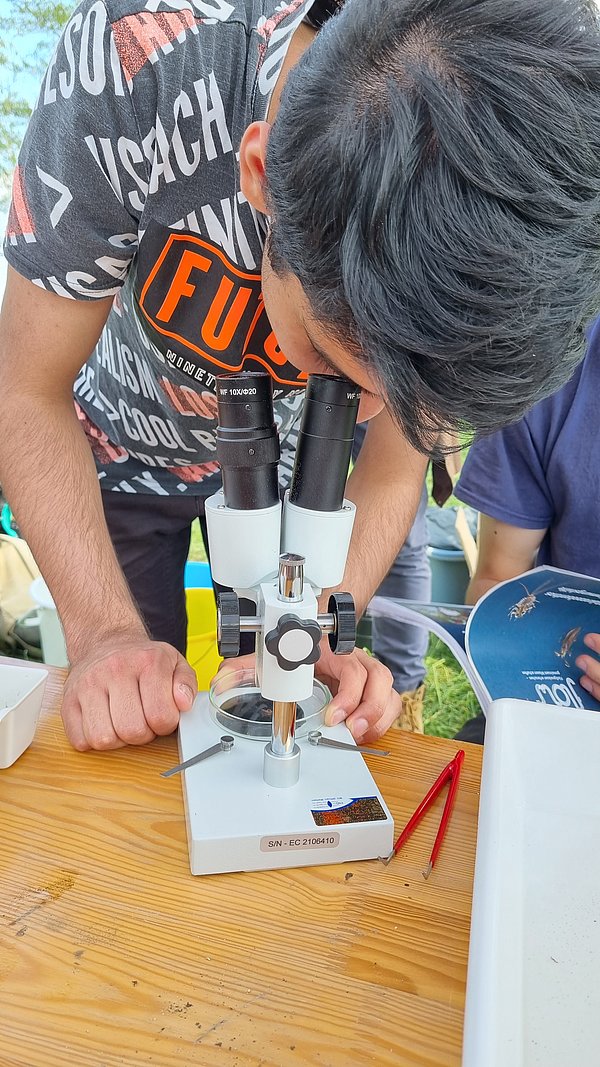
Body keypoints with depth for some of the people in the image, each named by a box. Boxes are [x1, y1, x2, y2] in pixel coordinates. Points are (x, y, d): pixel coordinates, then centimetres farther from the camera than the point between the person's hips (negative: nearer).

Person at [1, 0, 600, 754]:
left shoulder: (507, 224, -27)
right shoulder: (134, 63, -35)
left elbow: (392, 473, -15)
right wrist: (105, 631, -31)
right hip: (123, 451, 0)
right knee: (117, 733, 8)